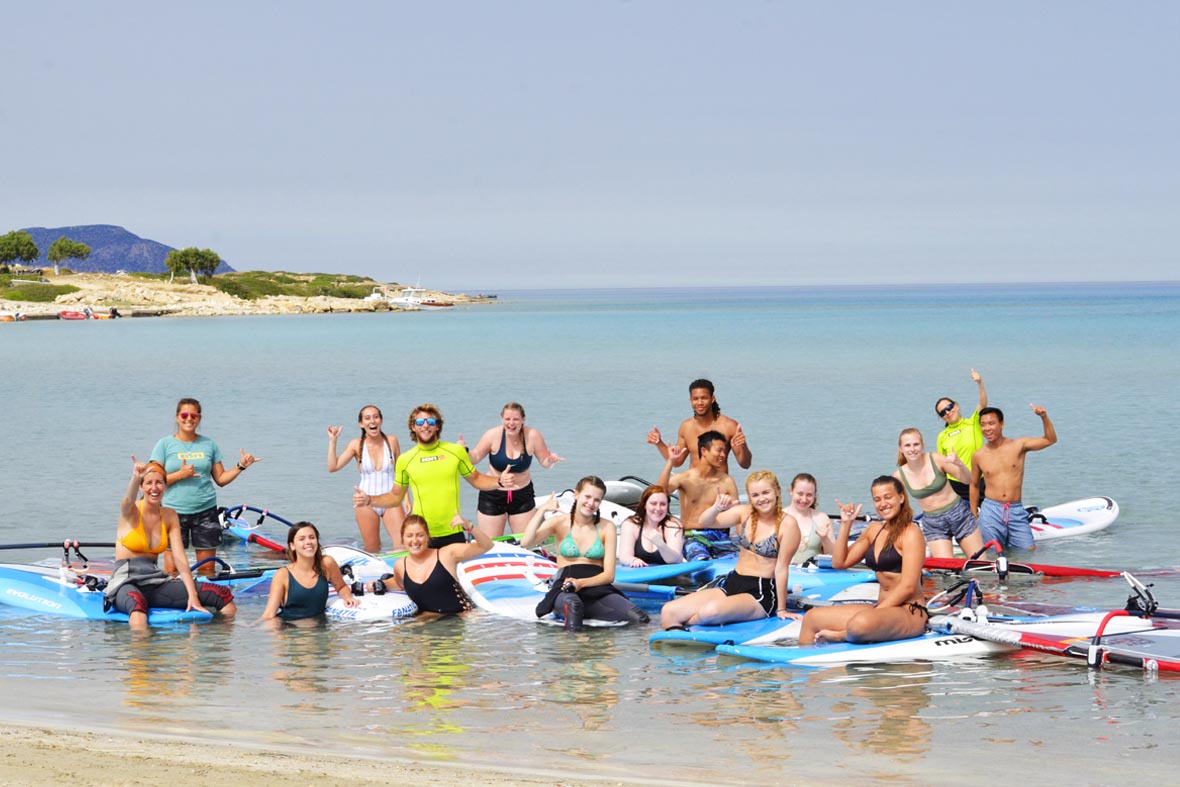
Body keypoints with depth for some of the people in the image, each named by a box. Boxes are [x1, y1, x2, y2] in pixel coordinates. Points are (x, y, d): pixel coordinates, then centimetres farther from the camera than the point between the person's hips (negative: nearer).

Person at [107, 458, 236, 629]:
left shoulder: (169, 516, 11)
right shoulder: (130, 512, -2)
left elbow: (180, 557, 2)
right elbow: (128, 501, -28)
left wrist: (193, 596, -11)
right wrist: (135, 479, -52)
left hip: (156, 582, 6)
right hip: (126, 582, -6)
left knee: (223, 595, -9)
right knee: (137, 603, -45)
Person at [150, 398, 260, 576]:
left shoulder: (209, 445, 11)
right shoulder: (165, 444, 3)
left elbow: (221, 479, 13)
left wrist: (241, 466, 0)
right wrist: (180, 475, -14)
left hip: (205, 512, 2)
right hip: (174, 512, -2)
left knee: (207, 568, 2)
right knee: (171, 569, -6)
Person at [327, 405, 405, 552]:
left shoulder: (391, 441, 2)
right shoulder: (356, 445, -1)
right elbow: (332, 467, -6)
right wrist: (332, 441, -10)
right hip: (366, 503, 0)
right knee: (372, 550, 5)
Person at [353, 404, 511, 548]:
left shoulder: (455, 451, 4)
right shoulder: (405, 460, 5)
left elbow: (476, 479, 15)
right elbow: (395, 497, 15)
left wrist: (500, 482, -2)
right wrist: (369, 500, 1)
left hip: (453, 534, 0)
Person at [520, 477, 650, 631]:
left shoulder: (606, 527, 11)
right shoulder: (559, 523, 10)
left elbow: (609, 575, 5)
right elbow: (525, 543, -7)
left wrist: (581, 583, -13)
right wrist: (541, 511, -11)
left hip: (597, 588, 2)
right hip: (564, 590, -2)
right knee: (572, 602, -43)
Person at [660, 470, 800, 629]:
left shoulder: (787, 524, -10)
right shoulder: (744, 513, 5)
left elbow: (781, 568, -11)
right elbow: (705, 522, -5)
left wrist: (781, 610, -8)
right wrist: (717, 507, -27)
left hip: (762, 594, -6)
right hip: (732, 585, 6)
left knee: (709, 612, -33)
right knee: (668, 611, -11)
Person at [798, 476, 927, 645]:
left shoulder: (910, 533, -9)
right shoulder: (874, 530, 15)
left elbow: (908, 586, -16)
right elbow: (839, 562, 16)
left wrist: (874, 613, -20)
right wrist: (845, 524, 8)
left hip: (910, 612, -8)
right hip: (882, 607, 8)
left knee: (861, 624, -38)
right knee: (812, 617, -2)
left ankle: (838, 636, -9)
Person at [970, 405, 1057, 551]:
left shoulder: (1018, 445, 2)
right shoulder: (979, 456, 5)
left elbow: (1050, 440, -2)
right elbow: (974, 485, 17)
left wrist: (1044, 417, -16)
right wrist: (974, 515, 16)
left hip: (1016, 511, 0)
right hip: (991, 511, 0)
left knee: (1029, 552, -5)